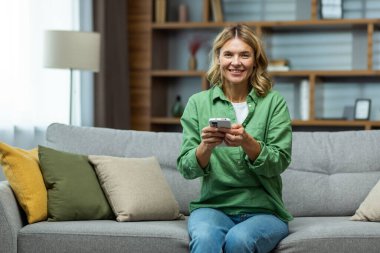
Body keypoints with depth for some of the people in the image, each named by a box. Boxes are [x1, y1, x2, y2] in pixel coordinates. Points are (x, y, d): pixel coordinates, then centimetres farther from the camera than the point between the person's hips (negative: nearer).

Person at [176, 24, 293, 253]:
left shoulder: (274, 102, 2)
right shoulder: (198, 103, 5)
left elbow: (279, 163, -5)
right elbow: (187, 169, 0)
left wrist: (247, 142, -24)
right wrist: (206, 146, -22)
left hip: (264, 210, 0)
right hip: (213, 206, 0)